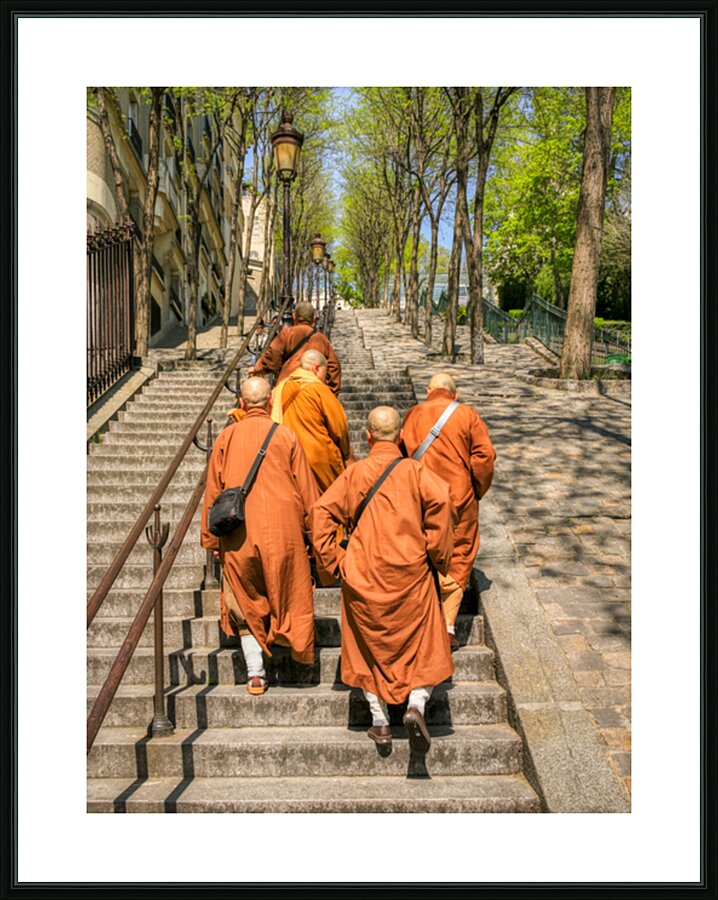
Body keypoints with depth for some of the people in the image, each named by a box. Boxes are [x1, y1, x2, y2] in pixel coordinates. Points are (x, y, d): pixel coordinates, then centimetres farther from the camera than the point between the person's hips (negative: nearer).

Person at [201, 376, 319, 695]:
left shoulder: (226, 438, 4)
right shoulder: (285, 435, 0)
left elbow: (213, 490, 7)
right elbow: (306, 488, 2)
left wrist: (211, 538, 14)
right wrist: (313, 531, 11)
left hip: (237, 534, 2)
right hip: (281, 530, -2)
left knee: (245, 604, 14)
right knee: (289, 595, 16)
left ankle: (255, 673, 11)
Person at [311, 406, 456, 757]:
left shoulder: (353, 473, 0)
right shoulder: (415, 471, -3)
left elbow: (322, 511, -10)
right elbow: (441, 500, -19)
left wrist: (334, 561, -3)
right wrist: (437, 556, -9)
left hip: (364, 578, 1)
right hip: (410, 576, -1)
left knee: (371, 648, 17)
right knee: (423, 647, 13)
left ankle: (379, 722, 18)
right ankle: (416, 704, -8)